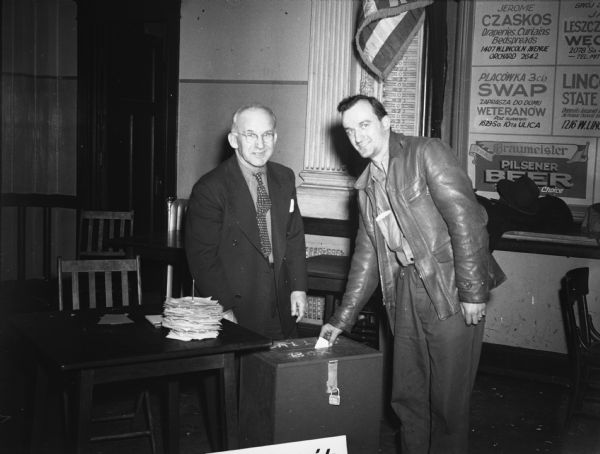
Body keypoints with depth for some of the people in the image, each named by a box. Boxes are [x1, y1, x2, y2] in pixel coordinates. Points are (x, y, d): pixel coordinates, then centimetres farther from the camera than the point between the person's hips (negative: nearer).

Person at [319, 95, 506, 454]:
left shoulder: (427, 153, -5)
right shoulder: (368, 185, 17)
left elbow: (466, 218, -14)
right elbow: (367, 256, 21)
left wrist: (473, 291, -19)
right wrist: (342, 319, 18)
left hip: (451, 290, -7)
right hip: (407, 292, 7)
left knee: (448, 399, 0)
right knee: (406, 396, 11)